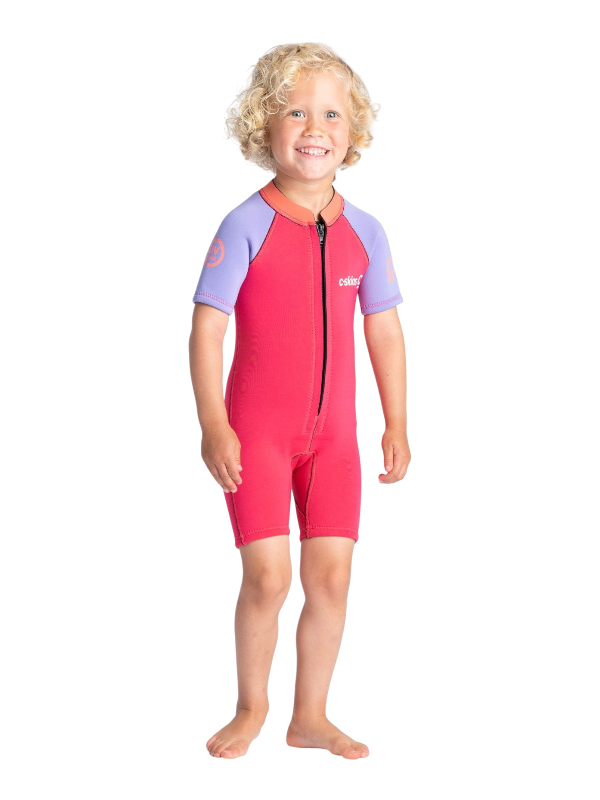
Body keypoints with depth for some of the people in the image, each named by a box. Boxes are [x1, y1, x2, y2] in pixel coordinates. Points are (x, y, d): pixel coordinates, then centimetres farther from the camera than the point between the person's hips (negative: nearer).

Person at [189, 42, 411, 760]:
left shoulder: (365, 233, 3)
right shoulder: (246, 226, -10)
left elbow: (384, 331, 9)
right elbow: (206, 327, -10)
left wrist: (397, 424, 6)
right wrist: (212, 426, -16)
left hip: (334, 433, 4)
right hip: (255, 430, -4)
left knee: (331, 577, 4)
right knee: (268, 577, -5)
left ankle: (310, 715, 21)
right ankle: (251, 708, 19)